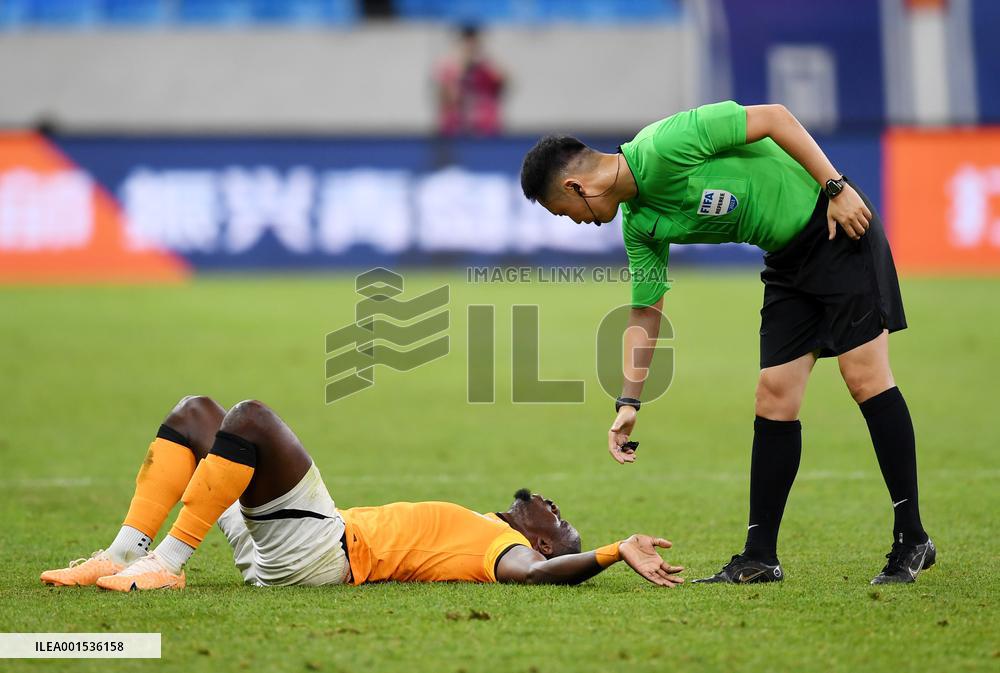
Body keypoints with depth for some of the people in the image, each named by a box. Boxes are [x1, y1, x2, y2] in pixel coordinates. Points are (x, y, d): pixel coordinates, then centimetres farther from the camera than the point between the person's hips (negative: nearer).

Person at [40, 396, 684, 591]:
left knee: (250, 417, -25)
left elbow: (531, 572, -26)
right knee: (195, 412, 12)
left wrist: (617, 552, -32)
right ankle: (121, 556, -5)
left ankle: (164, 564, -22)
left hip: (319, 549, -10)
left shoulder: (507, 545, -2)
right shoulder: (481, 532, 26)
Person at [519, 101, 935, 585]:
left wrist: (836, 187, -21)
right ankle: (759, 558, 6)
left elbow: (775, 118, -21)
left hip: (837, 224, -8)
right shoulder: (638, 225, 2)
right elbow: (645, 313, 11)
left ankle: (911, 541, -6)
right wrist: (628, 403, 7)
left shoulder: (663, 145, -24)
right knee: (775, 401, 3)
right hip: (787, 259, 8)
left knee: (865, 376, -11)